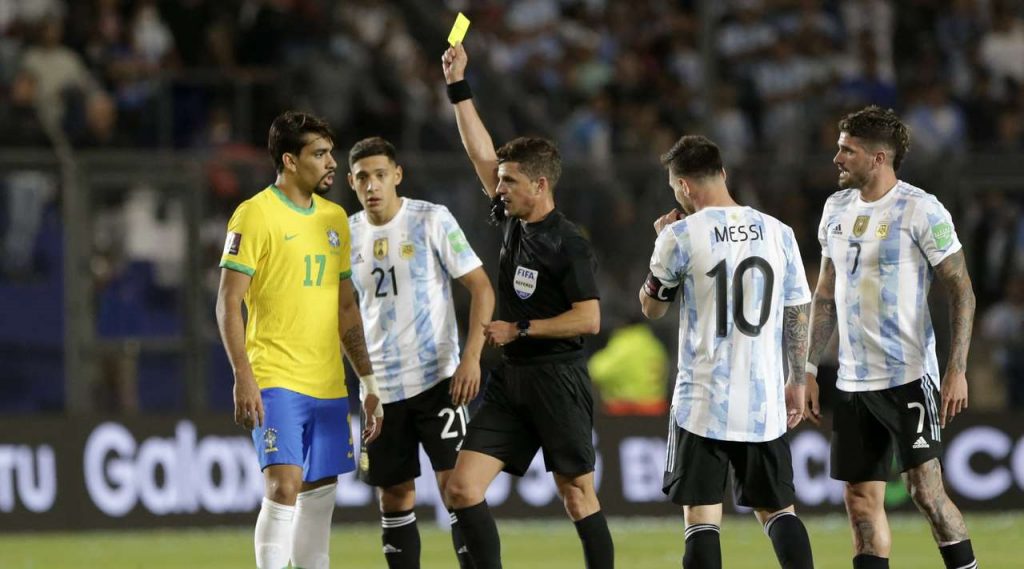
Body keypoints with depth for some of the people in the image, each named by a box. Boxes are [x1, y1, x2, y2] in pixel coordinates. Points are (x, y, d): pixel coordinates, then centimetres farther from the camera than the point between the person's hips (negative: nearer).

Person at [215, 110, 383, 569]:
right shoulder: (255, 214, -6)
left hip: (329, 386, 7)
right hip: (276, 381, -7)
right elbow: (229, 303, -9)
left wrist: (369, 383, 16)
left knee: (320, 496, 7)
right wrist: (243, 377, -18)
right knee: (284, 488, -16)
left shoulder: (335, 218, 14)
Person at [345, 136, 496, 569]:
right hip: (381, 387, 5)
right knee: (394, 495, 7)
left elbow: (481, 287, -6)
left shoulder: (433, 221, -7)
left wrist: (471, 357, -16)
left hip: (437, 378, -5)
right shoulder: (349, 234, 6)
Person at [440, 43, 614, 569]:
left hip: (557, 381, -7)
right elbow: (481, 153, 15)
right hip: (511, 378, 7)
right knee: (462, 488, -3)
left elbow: (589, 320, -17)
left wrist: (519, 329, -14)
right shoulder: (512, 222, 9)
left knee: (577, 496, -1)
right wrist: (458, 87, 13)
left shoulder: (569, 245, -11)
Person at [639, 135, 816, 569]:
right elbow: (798, 314, 9)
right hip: (765, 402, 4)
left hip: (704, 401, -4)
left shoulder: (681, 235, -7)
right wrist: (797, 382, 18)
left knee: (702, 514, 0)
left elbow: (652, 307, 7)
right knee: (777, 509, 12)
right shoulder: (777, 233, 4)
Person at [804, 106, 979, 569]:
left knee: (924, 488, -13)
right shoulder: (837, 209, 11)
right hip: (852, 383, 7)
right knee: (860, 497, 5)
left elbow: (961, 292, -9)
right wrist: (808, 369, 13)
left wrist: (957, 369, -16)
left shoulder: (921, 210, -10)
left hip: (909, 376, -7)